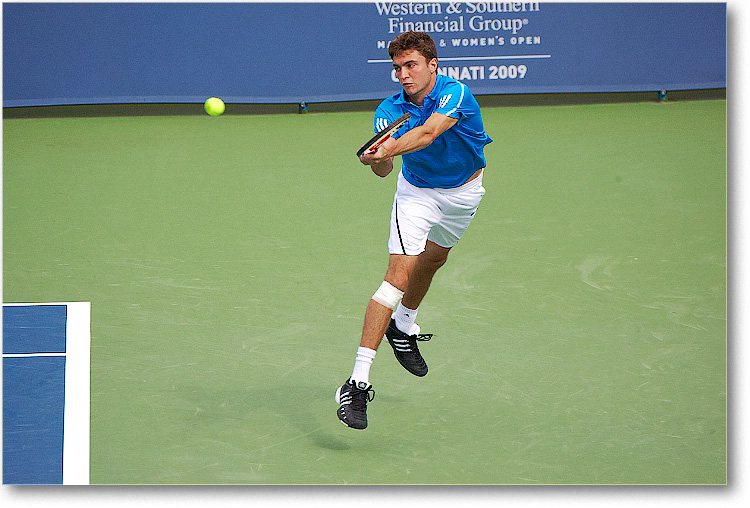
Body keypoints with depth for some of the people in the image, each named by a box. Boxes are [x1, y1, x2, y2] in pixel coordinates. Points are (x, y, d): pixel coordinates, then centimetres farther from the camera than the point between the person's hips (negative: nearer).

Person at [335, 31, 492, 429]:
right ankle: (357, 383, -26)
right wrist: (379, 158, -52)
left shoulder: (455, 94, -28)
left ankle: (403, 327, 55)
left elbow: (428, 132, -47)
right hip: (417, 191, -2)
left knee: (433, 259, 24)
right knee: (399, 274, -18)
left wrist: (388, 150, -62)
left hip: (463, 192, 2)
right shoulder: (391, 110, -20)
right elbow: (384, 169, -29)